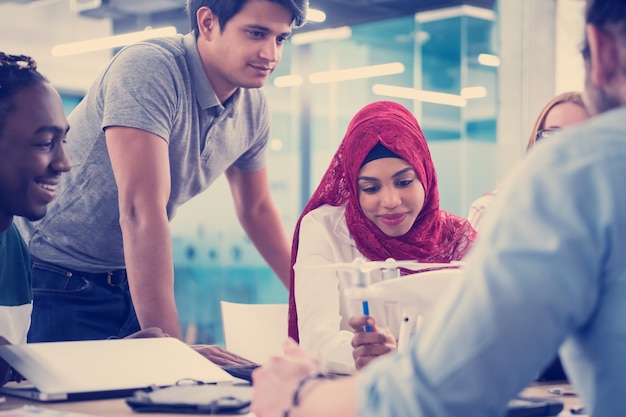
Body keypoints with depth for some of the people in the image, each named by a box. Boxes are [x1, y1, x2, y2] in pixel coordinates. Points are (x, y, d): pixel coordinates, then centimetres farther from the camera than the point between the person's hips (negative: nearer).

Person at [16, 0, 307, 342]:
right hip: (60, 280, -6)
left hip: (132, 279, 6)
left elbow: (256, 209, 14)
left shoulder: (254, 109, -3)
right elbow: (141, 211, -32)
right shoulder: (148, 68, -25)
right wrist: (170, 344, -35)